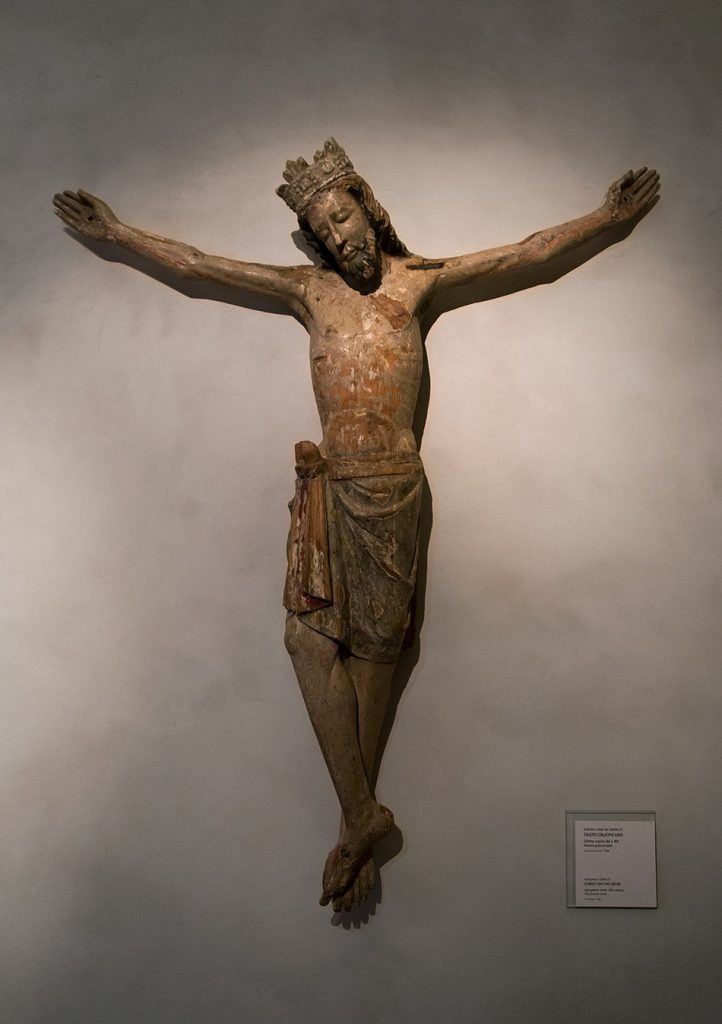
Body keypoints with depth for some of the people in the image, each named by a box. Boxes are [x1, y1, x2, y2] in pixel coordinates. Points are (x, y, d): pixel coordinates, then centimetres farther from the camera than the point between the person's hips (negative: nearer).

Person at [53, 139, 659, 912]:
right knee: (312, 633, -7)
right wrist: (115, 231, 24)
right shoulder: (308, 289, 16)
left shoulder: (415, 279, 12)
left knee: (373, 644, -1)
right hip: (330, 484, 3)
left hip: (391, 480, -2)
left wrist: (608, 214, 19)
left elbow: (529, 251, 17)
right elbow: (195, 263, 20)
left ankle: (357, 816, 5)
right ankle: (361, 814, -1)